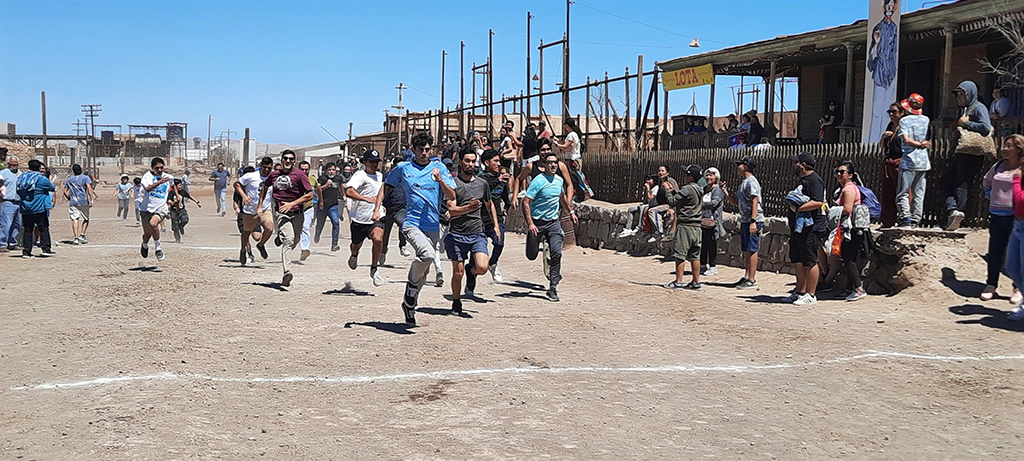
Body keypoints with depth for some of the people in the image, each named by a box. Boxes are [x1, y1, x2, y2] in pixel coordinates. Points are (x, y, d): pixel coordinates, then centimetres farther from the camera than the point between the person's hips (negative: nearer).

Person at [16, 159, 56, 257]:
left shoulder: (21, 177, 8)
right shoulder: (41, 179, -9)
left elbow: (17, 191, 17)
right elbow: (53, 188, 2)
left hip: (25, 210, 5)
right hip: (39, 209, -5)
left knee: (27, 230, 9)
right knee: (44, 229, 5)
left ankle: (26, 251, 8)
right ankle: (46, 248, 3)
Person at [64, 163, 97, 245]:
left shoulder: (68, 180, 10)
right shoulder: (86, 178, 1)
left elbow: (65, 192, 9)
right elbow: (89, 188, -11)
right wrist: (91, 200, -12)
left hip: (73, 202, 2)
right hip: (83, 202, -2)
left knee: (75, 220, 0)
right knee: (86, 219, 13)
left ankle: (76, 238, -6)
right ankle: (82, 235, 2)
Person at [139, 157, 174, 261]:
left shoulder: (169, 177, 6)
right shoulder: (147, 176, -7)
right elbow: (147, 188, -27)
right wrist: (159, 182, -39)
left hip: (161, 209, 0)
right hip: (147, 209, 0)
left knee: (153, 223, -30)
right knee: (147, 233, 3)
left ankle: (158, 248, -12)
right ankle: (145, 245, 40)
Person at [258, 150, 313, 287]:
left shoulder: (300, 175, -1)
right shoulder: (274, 174, 10)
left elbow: (310, 195, -5)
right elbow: (265, 187, 30)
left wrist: (292, 204, -12)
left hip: (297, 213, 1)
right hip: (281, 213, -1)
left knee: (295, 241, 12)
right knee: (288, 239, -21)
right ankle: (286, 272, -32)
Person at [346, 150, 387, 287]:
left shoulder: (380, 176, 11)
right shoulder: (360, 175, -12)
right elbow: (349, 191, -30)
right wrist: (367, 199, -37)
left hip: (376, 218, 3)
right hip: (359, 218, -3)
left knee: (378, 239, -25)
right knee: (356, 244, 17)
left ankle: (374, 269, -6)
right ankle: (354, 255, 56)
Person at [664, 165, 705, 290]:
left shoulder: (687, 189, -14)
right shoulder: (698, 189, 13)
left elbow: (673, 202, -9)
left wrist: (668, 190, 5)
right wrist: (672, 189, 19)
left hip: (685, 225, -9)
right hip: (697, 226, 9)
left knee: (680, 255, -4)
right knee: (694, 256, 11)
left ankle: (678, 282, -3)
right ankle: (696, 282, 14)